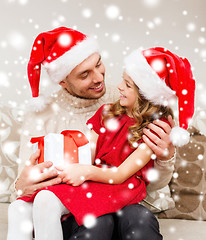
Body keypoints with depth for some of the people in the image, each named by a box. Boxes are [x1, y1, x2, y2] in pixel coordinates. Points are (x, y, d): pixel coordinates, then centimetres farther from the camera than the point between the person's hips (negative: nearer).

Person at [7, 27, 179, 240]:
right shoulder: (42, 115, -3)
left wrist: (165, 157, -23)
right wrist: (21, 188, -28)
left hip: (120, 204, 1)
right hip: (66, 214, -1)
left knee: (140, 217, -33)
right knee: (98, 221, -34)